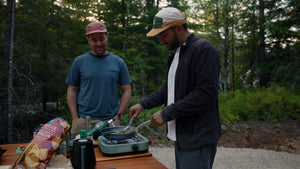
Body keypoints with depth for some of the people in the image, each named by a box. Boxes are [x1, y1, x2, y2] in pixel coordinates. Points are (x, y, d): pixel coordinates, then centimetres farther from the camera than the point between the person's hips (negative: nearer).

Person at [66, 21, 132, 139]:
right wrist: (75, 118, -2)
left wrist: (117, 116, -1)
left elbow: (126, 91, 8)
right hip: (83, 122, 0)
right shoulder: (79, 62, 6)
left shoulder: (118, 62, 7)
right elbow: (72, 91, 7)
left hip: (110, 121, 1)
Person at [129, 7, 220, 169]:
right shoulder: (177, 53, 16)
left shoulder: (203, 49, -14)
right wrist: (143, 103, 7)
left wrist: (167, 113, -18)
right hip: (180, 137, 9)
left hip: (198, 139, -9)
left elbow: (206, 93, -22)